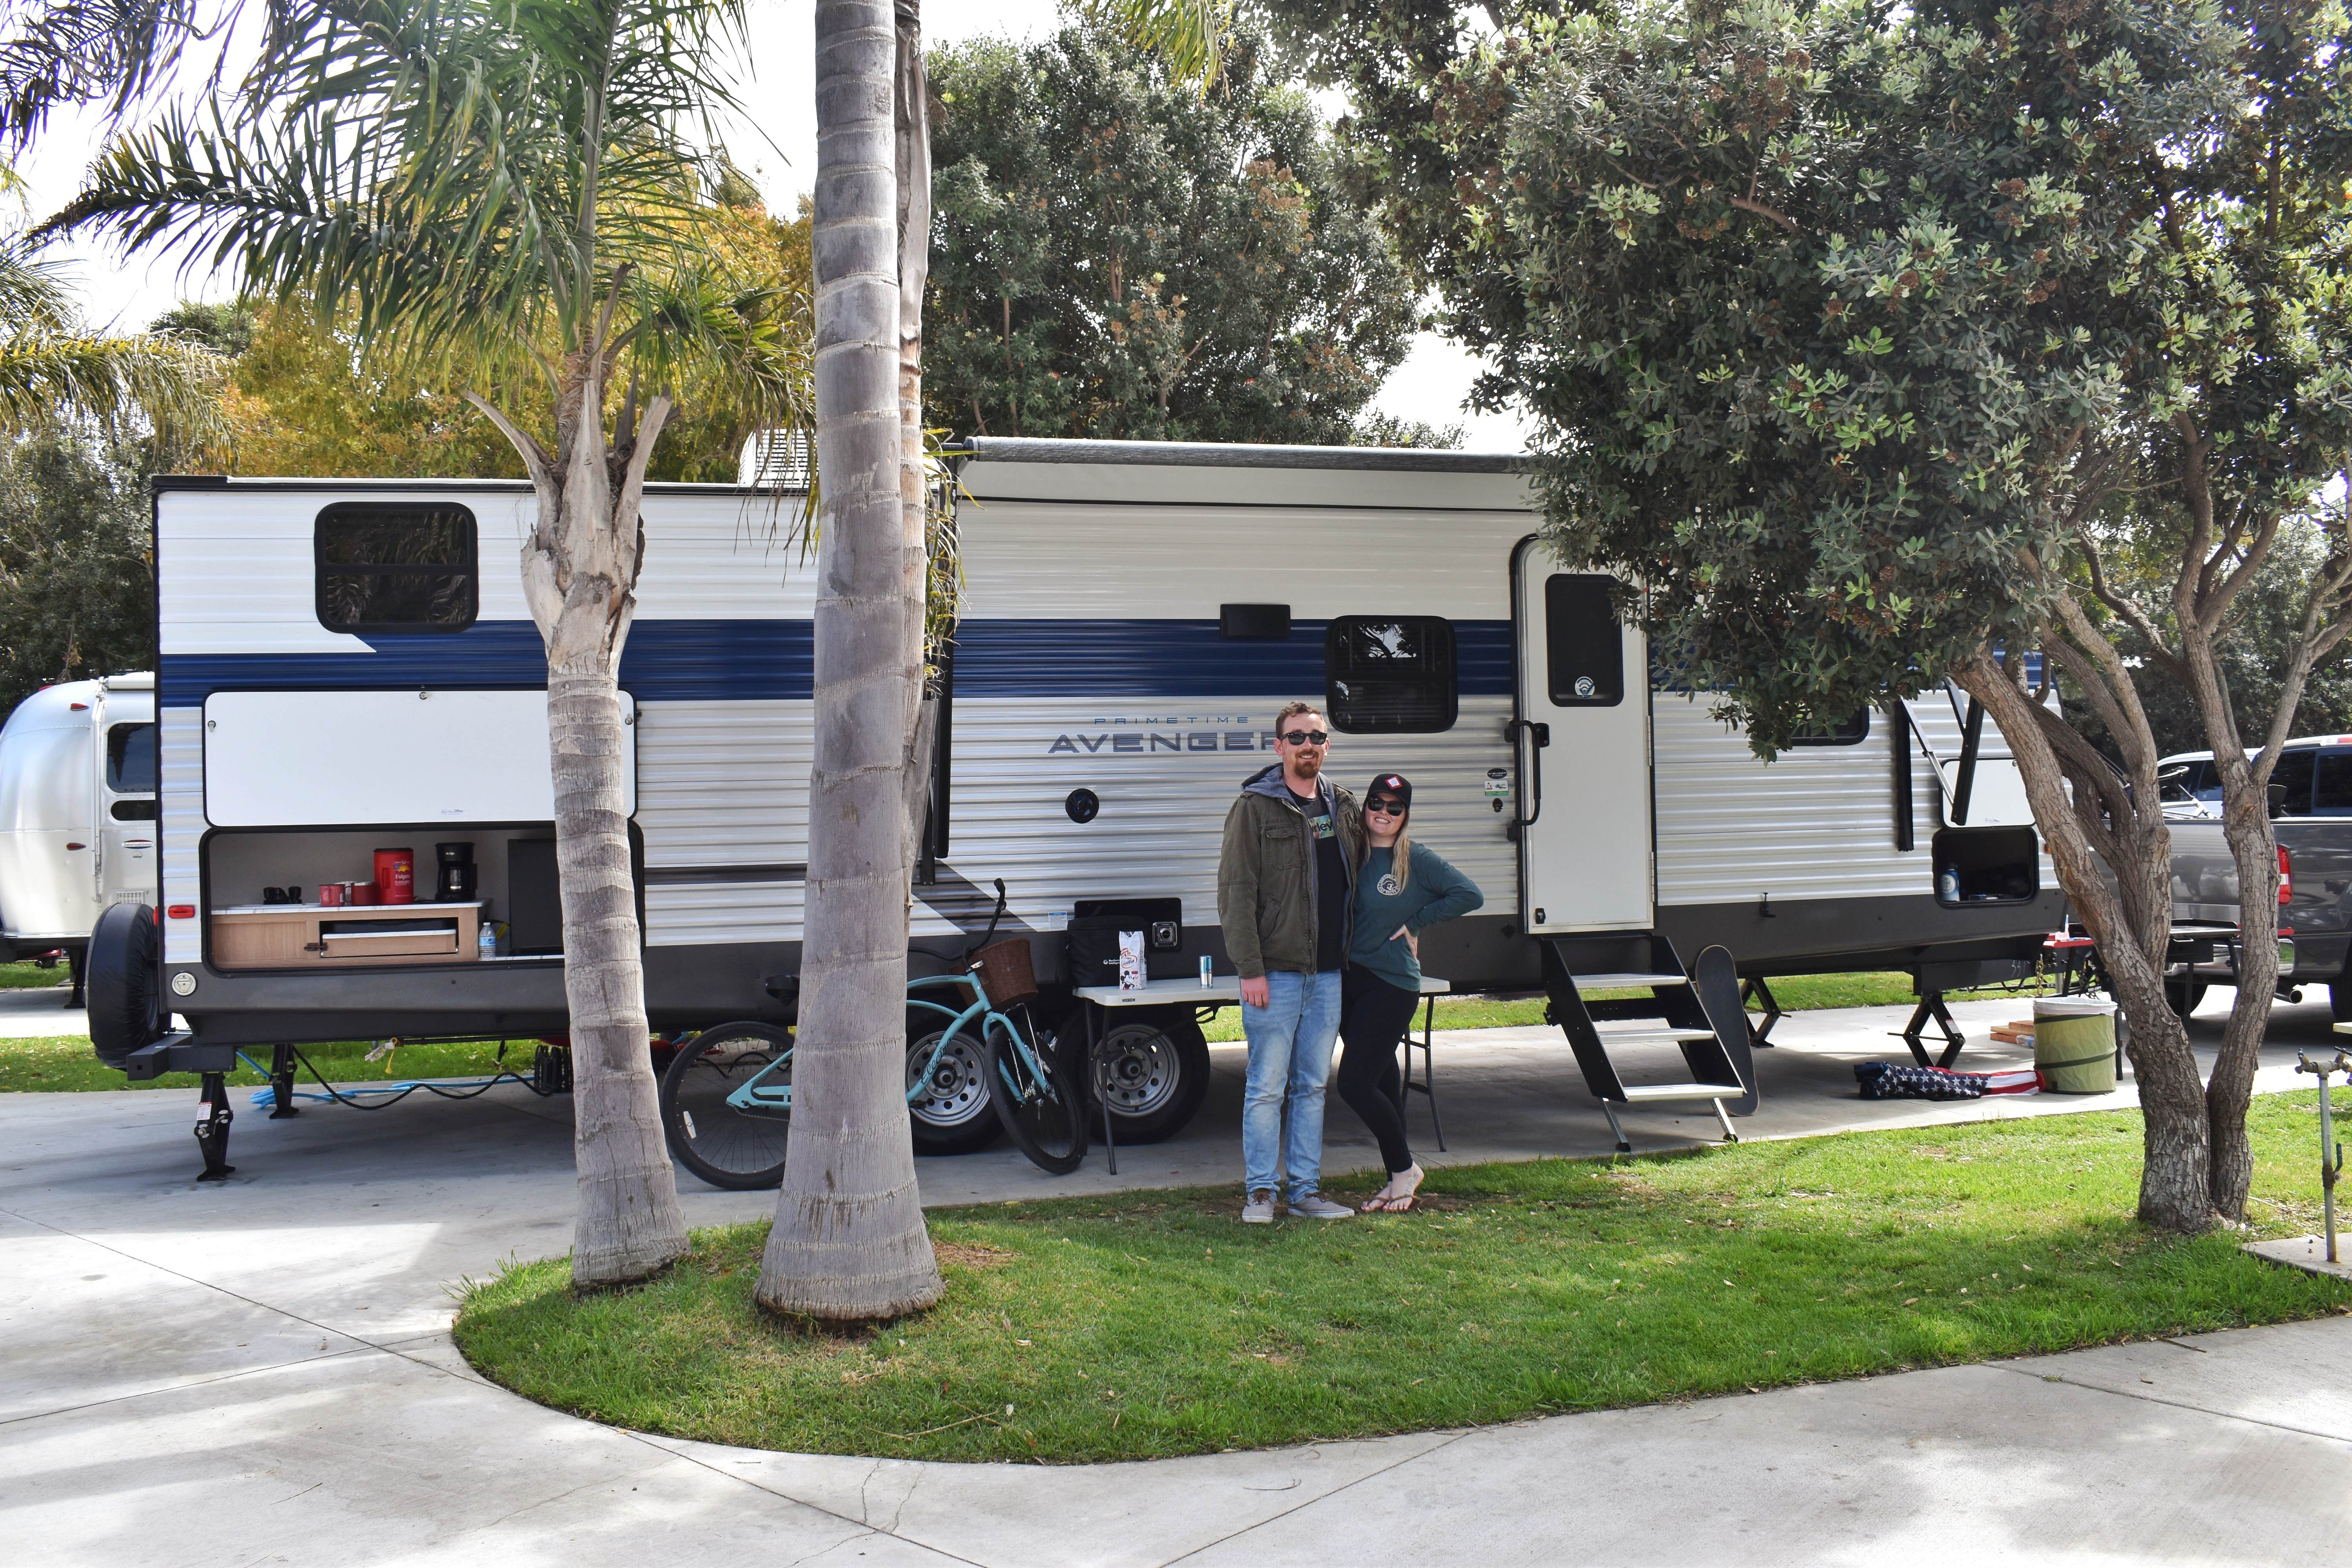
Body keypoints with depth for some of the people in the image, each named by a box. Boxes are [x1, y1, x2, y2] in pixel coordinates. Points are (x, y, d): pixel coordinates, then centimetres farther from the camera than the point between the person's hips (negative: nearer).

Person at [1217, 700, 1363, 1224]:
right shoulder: (1256, 807, -5)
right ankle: (1260, 1192, 8)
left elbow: (1359, 880, 25)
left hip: (1328, 973, 6)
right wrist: (1250, 968, -15)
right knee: (1267, 1087, -1)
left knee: (1312, 1086, 11)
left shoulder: (1344, 807, 12)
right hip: (1276, 972, -5)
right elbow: (1236, 892, -9)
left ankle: (1306, 1190, 19)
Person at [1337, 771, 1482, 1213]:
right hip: (1349, 978, 6)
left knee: (1355, 1084, -11)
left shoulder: (1418, 860, -7)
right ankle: (1398, 1181, 22)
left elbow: (1470, 895, -11)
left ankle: (1405, 1168, 9)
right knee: (1382, 1082, 12)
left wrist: (1416, 923, -9)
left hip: (1392, 985, -5)